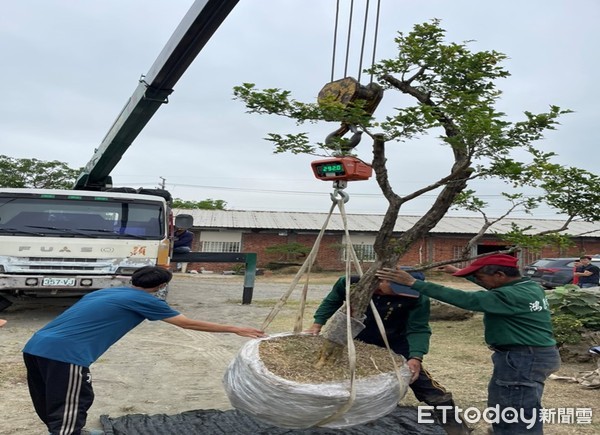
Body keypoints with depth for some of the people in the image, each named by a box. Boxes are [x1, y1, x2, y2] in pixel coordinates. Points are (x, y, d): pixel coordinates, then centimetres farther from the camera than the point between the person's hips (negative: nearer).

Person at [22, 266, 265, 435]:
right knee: (66, 416, -5)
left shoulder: (103, 292, 22)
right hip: (63, 354, -9)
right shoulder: (145, 301, 1)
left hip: (36, 346, 9)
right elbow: (188, 324, 6)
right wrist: (236, 329, 14)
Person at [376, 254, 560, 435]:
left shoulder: (512, 296, -24)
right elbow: (493, 285, 25)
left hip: (523, 359, -10)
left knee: (520, 420, -2)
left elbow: (462, 298, -27)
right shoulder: (530, 286, 6)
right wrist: (460, 272, 33)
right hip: (534, 355, 10)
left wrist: (413, 283, -26)